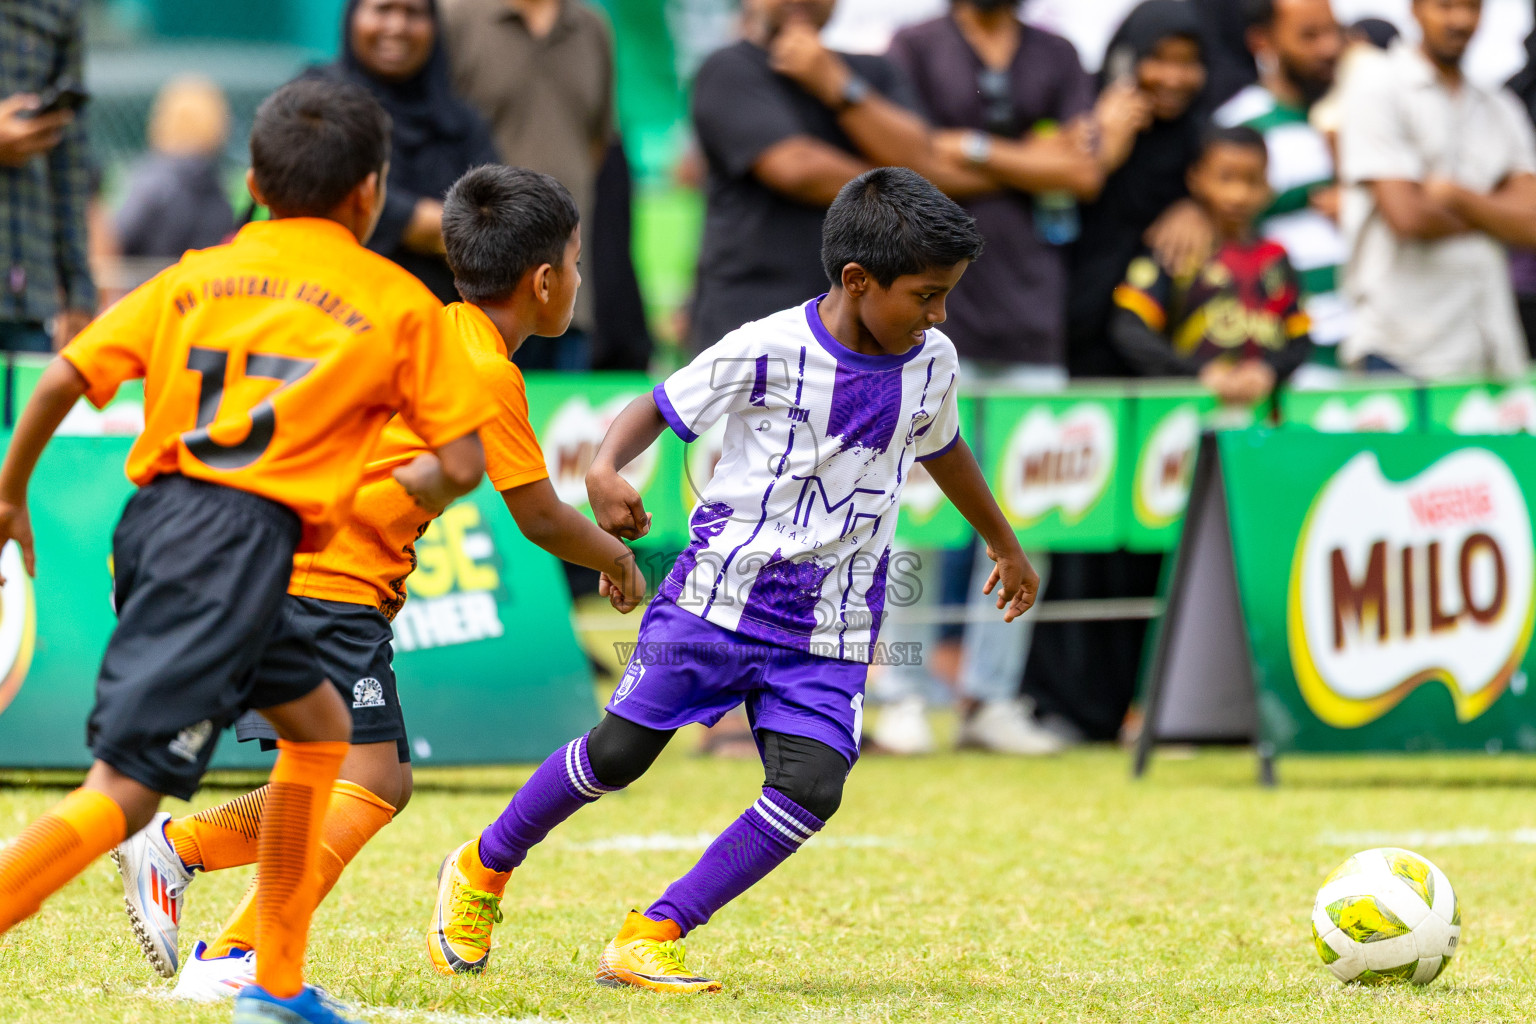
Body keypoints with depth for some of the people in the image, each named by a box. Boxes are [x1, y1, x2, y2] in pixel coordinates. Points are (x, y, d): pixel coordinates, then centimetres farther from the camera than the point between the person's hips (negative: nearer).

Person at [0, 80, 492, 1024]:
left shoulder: (197, 276, 16)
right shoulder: (399, 304, 7)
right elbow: (462, 465, 5)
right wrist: (409, 489, 27)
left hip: (154, 516, 6)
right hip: (242, 540, -6)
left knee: (318, 722, 25)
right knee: (125, 788, -11)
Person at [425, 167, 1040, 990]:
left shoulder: (930, 364, 2)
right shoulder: (768, 351, -14)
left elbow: (941, 449, 23)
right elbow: (664, 405, -6)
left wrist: (1003, 544, 36)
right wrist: (605, 468, -27)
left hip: (829, 628, 4)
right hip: (721, 591, -4)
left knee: (808, 790, -15)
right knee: (619, 753, -1)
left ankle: (650, 940, -8)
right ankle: (483, 869, 24)